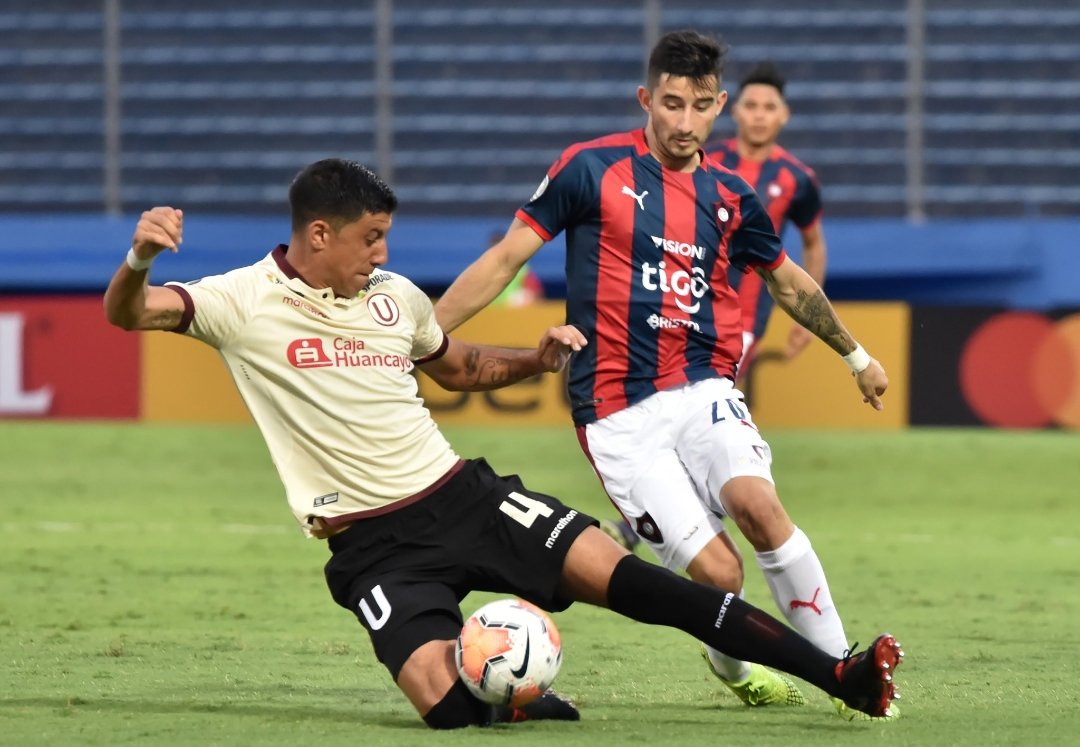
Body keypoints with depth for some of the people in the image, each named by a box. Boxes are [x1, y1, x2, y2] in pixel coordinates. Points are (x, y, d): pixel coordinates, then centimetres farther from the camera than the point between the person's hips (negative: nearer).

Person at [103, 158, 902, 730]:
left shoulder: (395, 296, 8)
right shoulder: (244, 303, -7)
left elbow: (460, 366, 26)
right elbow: (129, 313, -18)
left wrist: (535, 359, 7)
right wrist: (140, 257, -40)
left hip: (461, 496, 4)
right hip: (374, 545, -4)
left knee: (623, 575, -12)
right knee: (445, 701, -27)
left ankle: (838, 676, -13)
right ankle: (516, 701, 11)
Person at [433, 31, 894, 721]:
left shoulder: (730, 196, 11)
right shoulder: (592, 169, -1)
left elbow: (789, 282, 28)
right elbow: (505, 258, 2)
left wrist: (856, 356, 39)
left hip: (702, 391, 3)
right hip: (618, 415, -2)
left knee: (757, 503, -28)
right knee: (716, 570, -16)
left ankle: (841, 666, -16)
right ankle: (735, 670, 17)